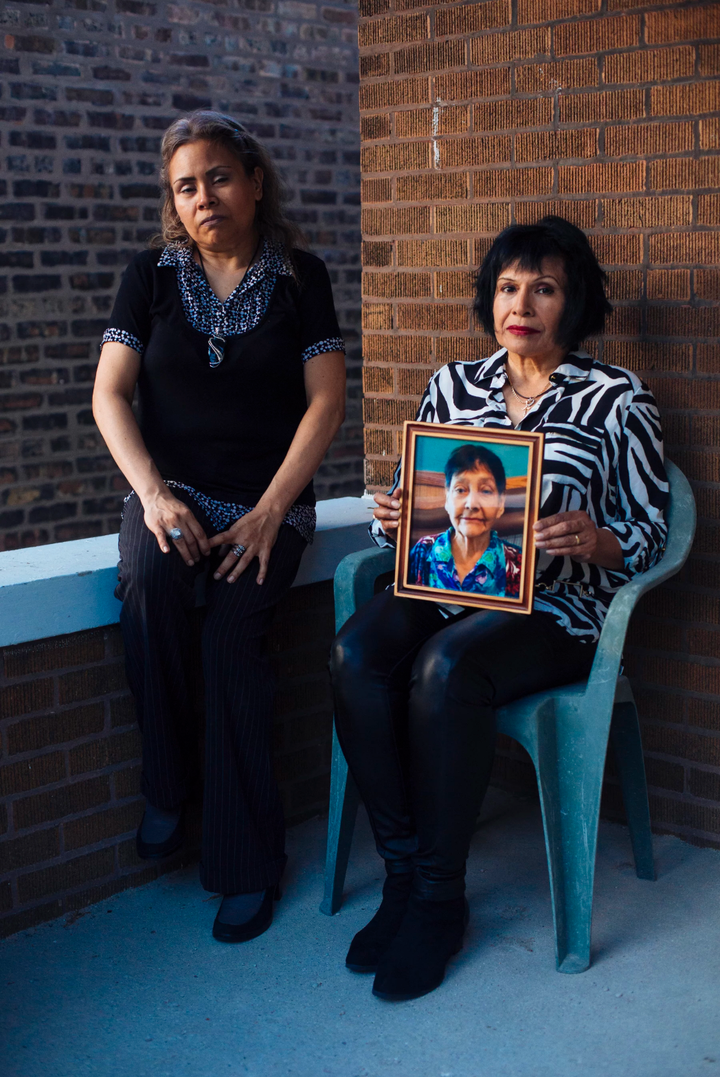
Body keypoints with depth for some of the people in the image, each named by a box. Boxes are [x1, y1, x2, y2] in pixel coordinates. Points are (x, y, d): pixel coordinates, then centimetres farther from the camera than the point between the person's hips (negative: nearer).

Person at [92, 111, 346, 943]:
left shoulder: (300, 279, 5)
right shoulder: (152, 277, 8)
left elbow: (326, 400, -2)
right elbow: (109, 393, 2)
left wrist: (269, 512, -13)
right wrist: (154, 495, -14)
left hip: (268, 499, -1)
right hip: (171, 490, 1)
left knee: (233, 626, -27)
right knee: (149, 579, -33)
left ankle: (246, 863, -13)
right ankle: (167, 787, -13)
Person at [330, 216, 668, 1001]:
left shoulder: (616, 399, 3)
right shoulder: (452, 386, 14)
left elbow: (646, 538, 2)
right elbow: (414, 501, 19)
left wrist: (591, 539, -20)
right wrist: (393, 517, -5)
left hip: (555, 607, -4)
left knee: (443, 668, -35)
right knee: (356, 652, -28)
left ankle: (440, 898, -17)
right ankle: (403, 871, -15)